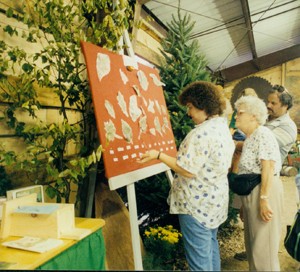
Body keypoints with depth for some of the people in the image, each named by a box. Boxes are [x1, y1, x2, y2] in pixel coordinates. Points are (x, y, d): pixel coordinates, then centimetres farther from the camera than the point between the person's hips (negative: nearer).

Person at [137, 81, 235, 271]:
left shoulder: (202, 132, -25)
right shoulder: (223, 128, 6)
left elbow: (187, 170, -26)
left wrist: (158, 155, -18)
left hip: (197, 204, -10)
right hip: (215, 200, 10)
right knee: (211, 247, 26)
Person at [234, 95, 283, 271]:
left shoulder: (263, 134, -12)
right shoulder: (250, 138, 16)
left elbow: (268, 167, -21)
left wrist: (264, 198, -25)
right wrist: (245, 204, 19)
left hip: (263, 192, -10)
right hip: (252, 194, 10)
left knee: (263, 247, 0)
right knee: (253, 243, 18)